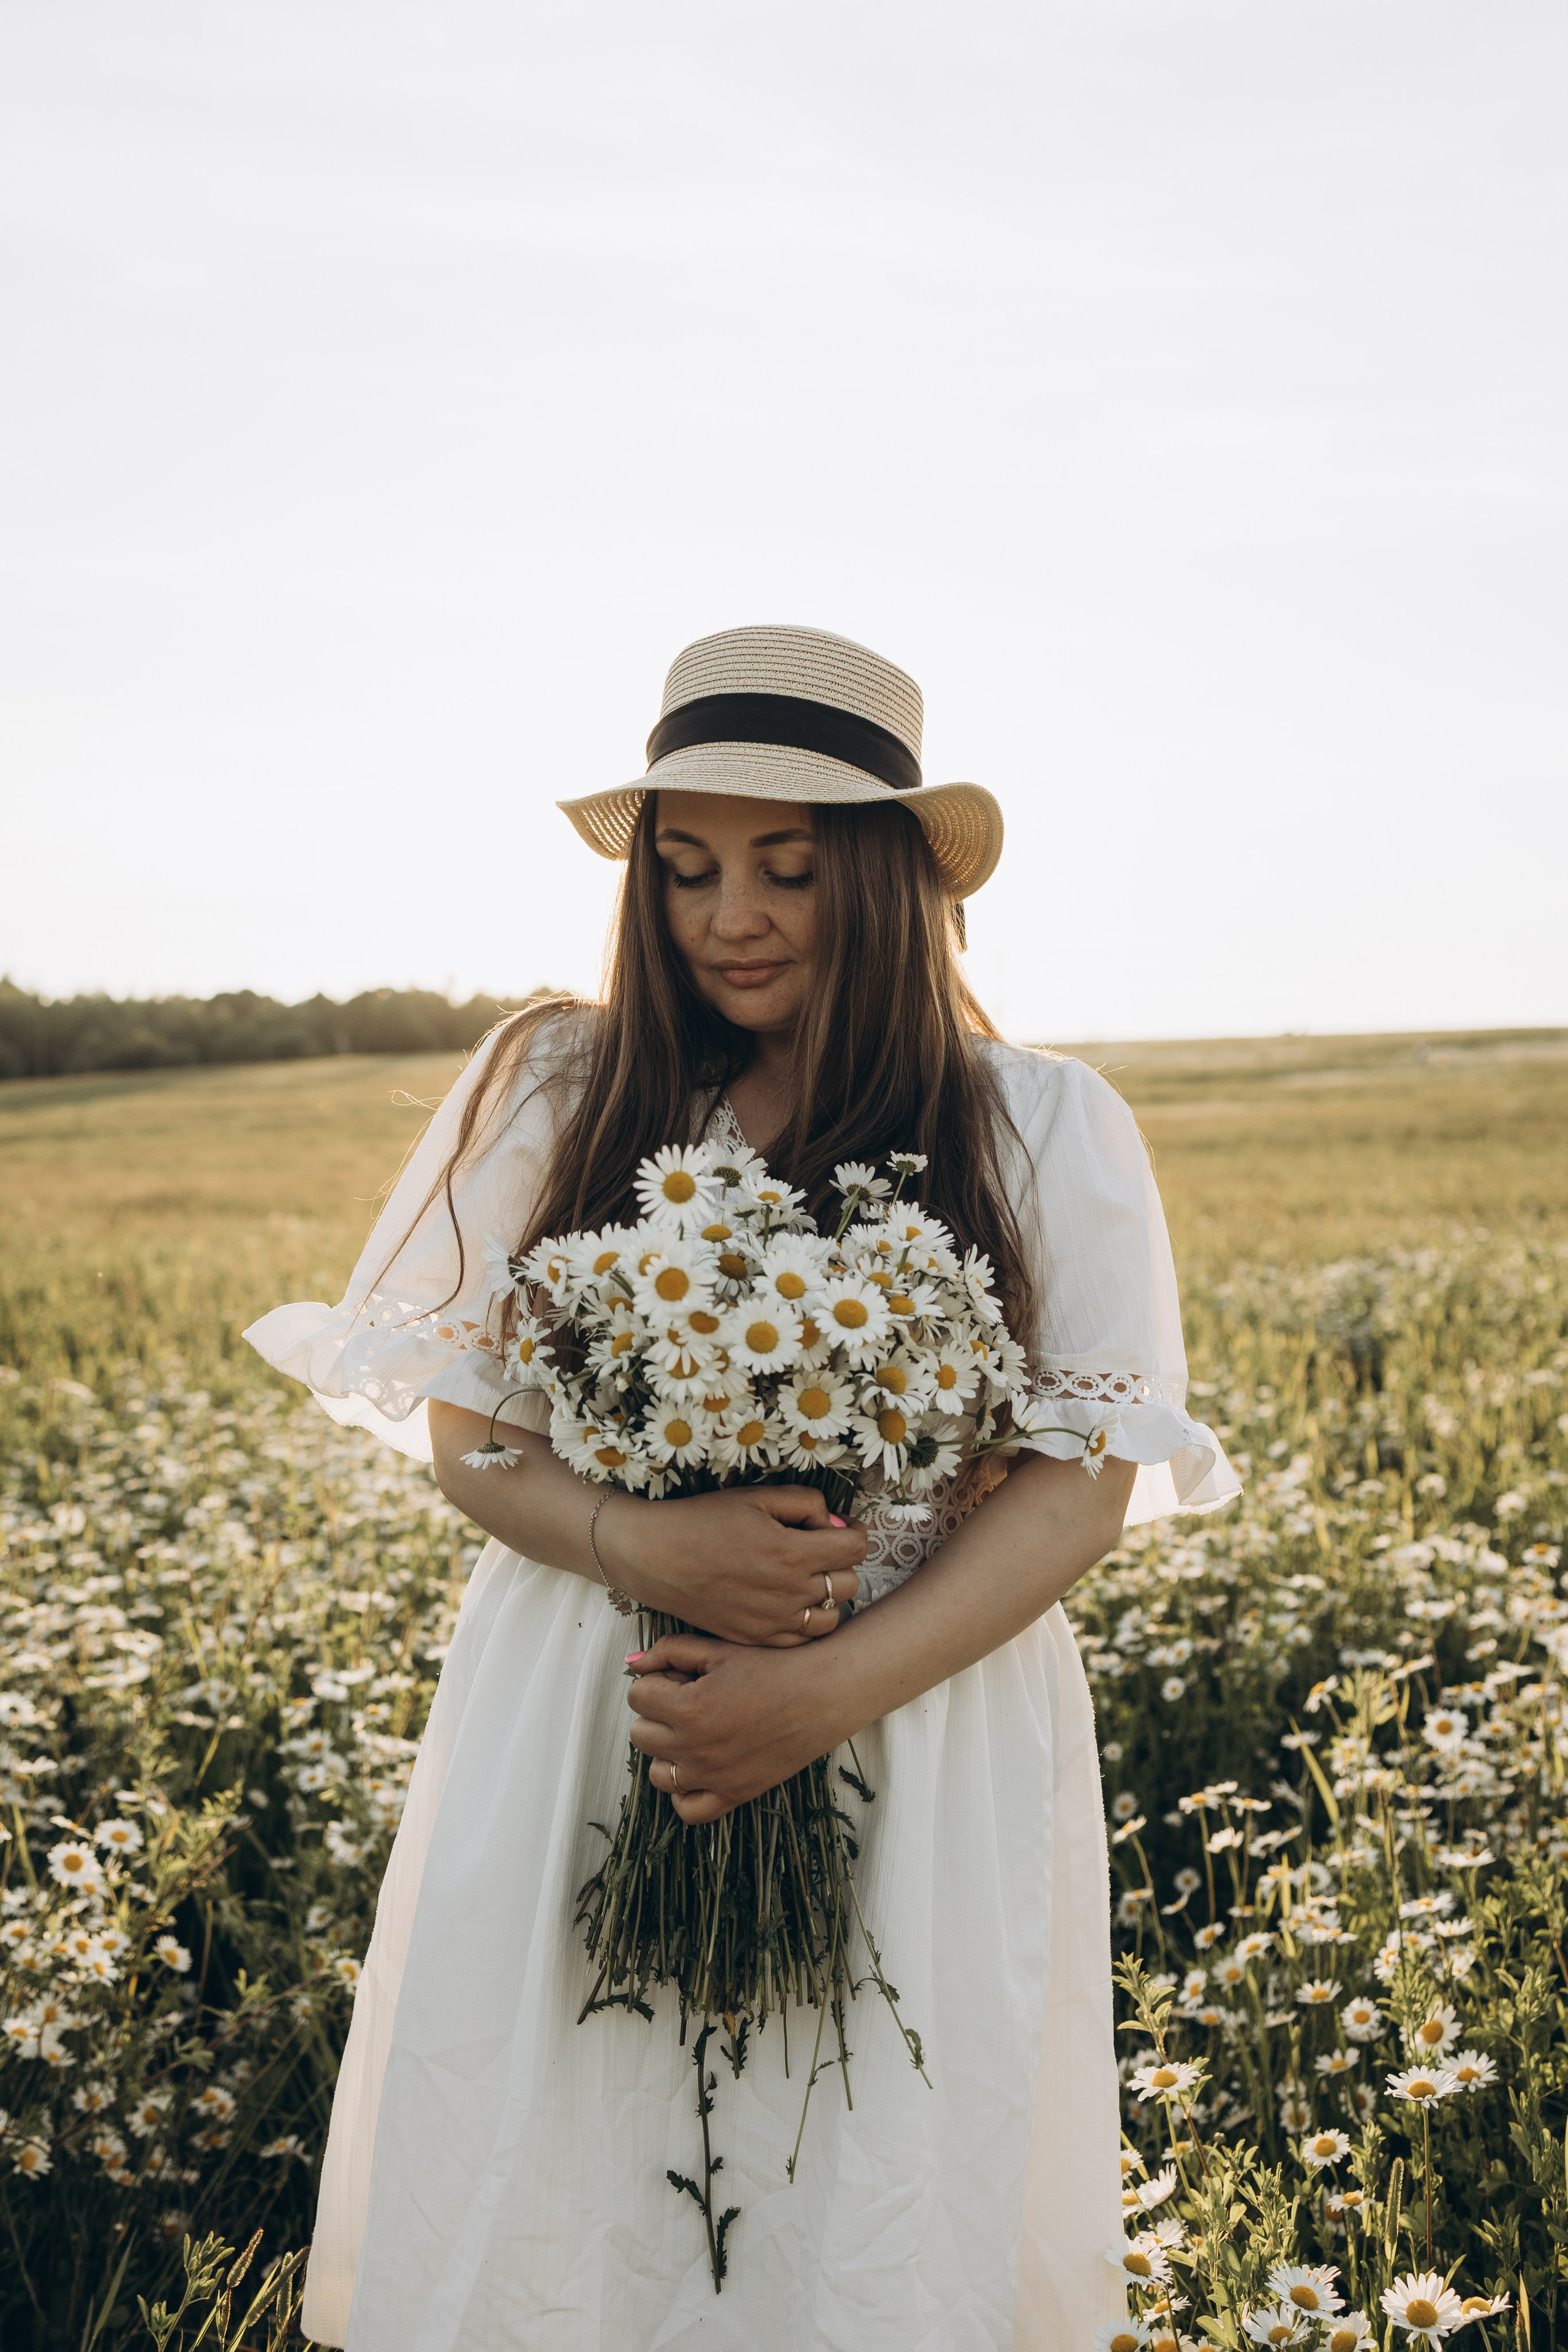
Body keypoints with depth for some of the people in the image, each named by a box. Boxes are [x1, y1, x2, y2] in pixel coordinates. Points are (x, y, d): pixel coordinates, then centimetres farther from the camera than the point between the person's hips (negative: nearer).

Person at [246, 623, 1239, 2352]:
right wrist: (641, 1545, -18)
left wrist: (829, 1693, -18)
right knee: (545, 2201, 8)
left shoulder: (1046, 1135, -2)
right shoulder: (555, 1096, 2)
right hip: (572, 1751, 1)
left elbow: (1083, 1482, -5)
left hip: (924, 1742, -1)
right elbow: (465, 1425, 3)